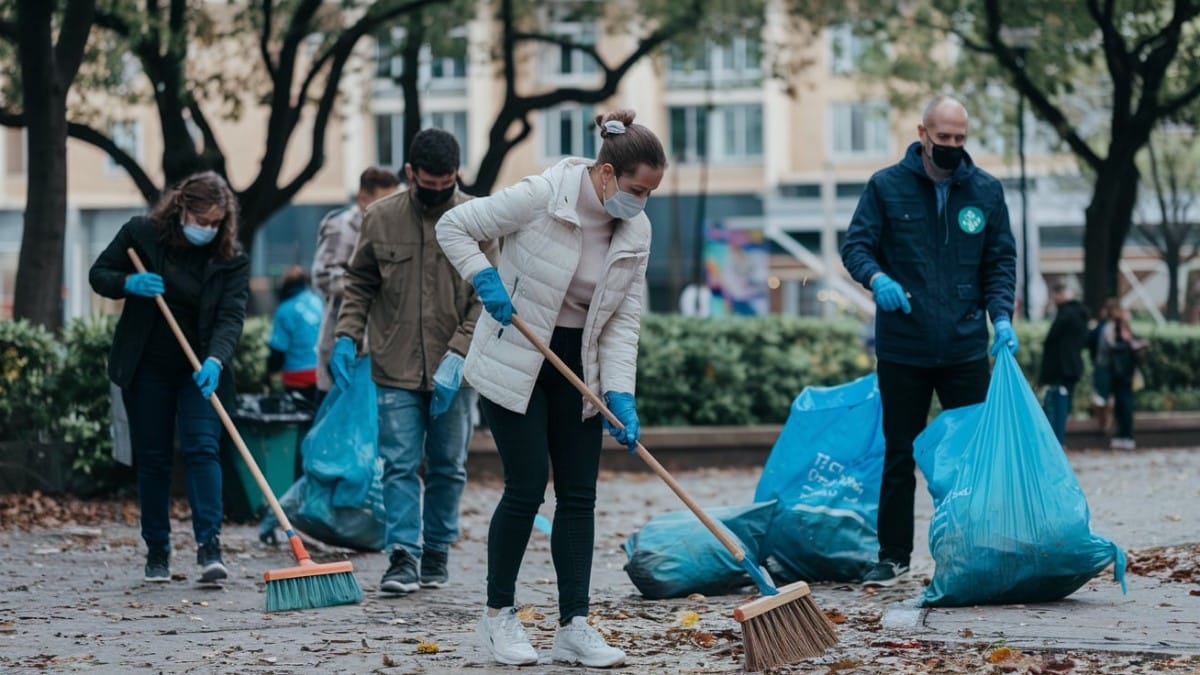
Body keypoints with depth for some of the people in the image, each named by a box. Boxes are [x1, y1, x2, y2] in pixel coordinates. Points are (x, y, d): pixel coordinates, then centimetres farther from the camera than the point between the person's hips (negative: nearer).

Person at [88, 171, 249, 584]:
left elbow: (231, 316, -16)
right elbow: (99, 274, 4)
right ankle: (157, 552, 14)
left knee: (203, 448, -15)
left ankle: (209, 547, -19)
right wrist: (128, 283, -19)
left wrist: (215, 360, -33)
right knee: (152, 458, 5)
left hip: (201, 369, -1)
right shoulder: (141, 235, -5)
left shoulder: (231, 259, -6)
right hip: (146, 368, 1)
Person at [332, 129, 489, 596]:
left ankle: (437, 553, 20)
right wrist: (347, 337, -3)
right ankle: (403, 557, -5)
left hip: (453, 372, 0)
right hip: (395, 369, 0)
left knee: (448, 468, 9)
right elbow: (360, 284, 11)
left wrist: (457, 356, -16)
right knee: (399, 465, -5)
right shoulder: (380, 218, 0)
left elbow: (486, 300, -6)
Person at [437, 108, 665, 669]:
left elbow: (624, 320, -3)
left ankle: (573, 626, 5)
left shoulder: (636, 233, -4)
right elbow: (454, 226, -11)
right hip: (515, 364, -6)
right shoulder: (540, 197, -20)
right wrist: (485, 280, -24)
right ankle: (498, 615, 9)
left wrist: (619, 393, -13)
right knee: (527, 488, -7)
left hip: (578, 368, 6)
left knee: (579, 495, 2)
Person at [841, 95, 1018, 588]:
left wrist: (1001, 316, -9)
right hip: (902, 349, -1)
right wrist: (876, 277, -23)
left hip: (966, 348, 1)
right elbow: (856, 246, -1)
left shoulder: (986, 190, 4)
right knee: (899, 455, 7)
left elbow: (1001, 261, 7)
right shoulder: (886, 186, -1)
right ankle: (894, 556, 14)